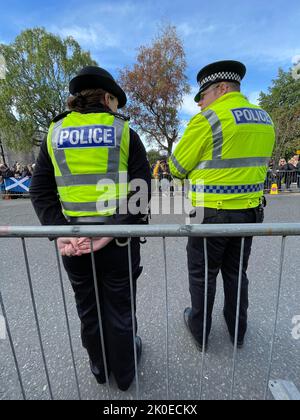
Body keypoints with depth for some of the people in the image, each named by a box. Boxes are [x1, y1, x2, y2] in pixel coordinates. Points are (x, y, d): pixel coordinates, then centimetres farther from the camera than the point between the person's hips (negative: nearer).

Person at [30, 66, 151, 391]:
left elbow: (40, 191, -2)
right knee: (119, 307, 18)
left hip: (72, 238, 3)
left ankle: (100, 368, 49)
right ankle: (124, 373, 45)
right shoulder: (123, 132, -1)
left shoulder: (55, 133, 7)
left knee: (88, 307, 23)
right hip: (117, 237, -2)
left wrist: (59, 232, -9)